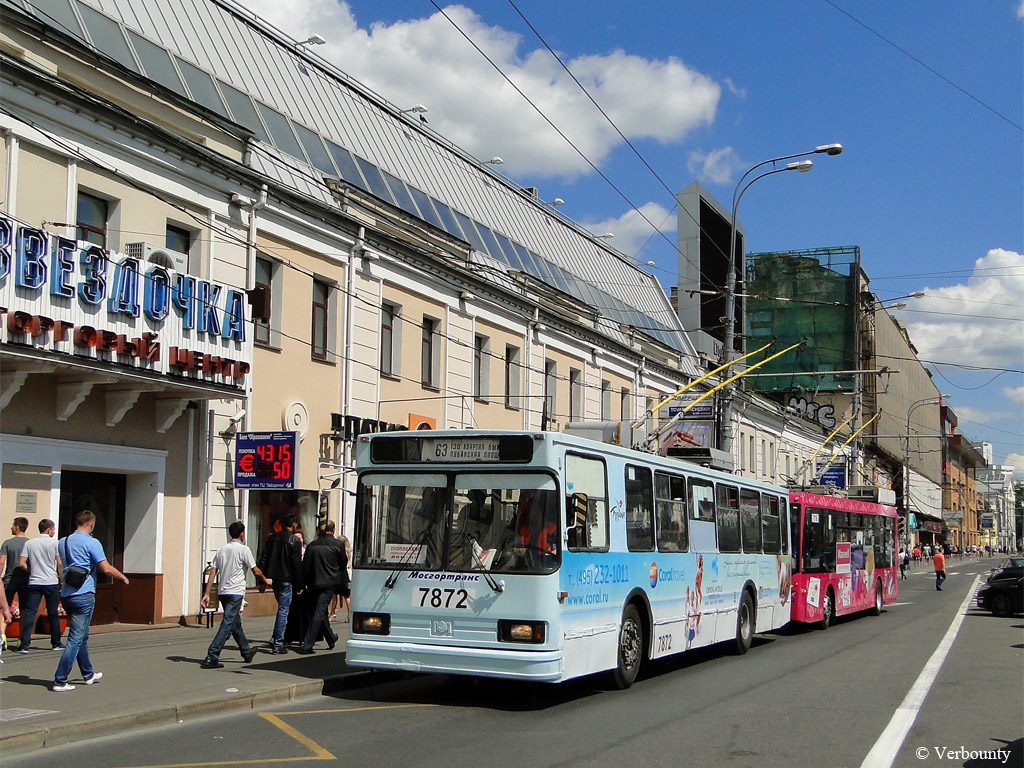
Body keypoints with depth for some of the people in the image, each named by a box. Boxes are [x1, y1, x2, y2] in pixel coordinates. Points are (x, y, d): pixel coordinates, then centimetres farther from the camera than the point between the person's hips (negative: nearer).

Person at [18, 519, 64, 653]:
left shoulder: (29, 543, 5)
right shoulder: (54, 543, -3)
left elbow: (22, 564, 1)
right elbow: (59, 564, -4)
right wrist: (61, 579, 6)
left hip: (34, 582, 2)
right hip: (51, 582, -2)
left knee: (30, 613, 0)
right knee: (53, 614, 8)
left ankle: (24, 645, -8)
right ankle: (56, 643, 15)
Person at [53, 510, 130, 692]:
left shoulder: (62, 542, 11)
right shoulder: (91, 543, -11)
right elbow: (106, 569, -15)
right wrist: (123, 578, 0)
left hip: (66, 594, 8)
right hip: (84, 595, -8)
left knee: (81, 637, 20)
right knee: (76, 639, -5)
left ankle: (88, 675, 33)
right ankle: (60, 681, -8)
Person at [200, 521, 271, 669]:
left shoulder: (222, 550, 10)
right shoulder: (244, 549, -7)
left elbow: (212, 572, 6)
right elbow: (256, 571, -4)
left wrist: (207, 594, 6)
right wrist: (266, 581, 15)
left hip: (222, 592, 7)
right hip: (235, 592, -7)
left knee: (236, 623, 19)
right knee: (227, 625, -9)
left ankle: (247, 652, 34)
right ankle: (211, 657, -17)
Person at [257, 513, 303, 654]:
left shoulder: (271, 537, 8)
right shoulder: (294, 540, -9)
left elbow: (263, 559, 7)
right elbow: (297, 564, -10)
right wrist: (300, 584, -3)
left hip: (274, 578, 6)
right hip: (286, 579, -6)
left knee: (282, 608, 21)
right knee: (283, 610, -2)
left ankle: (275, 638, 14)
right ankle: (277, 644, -2)